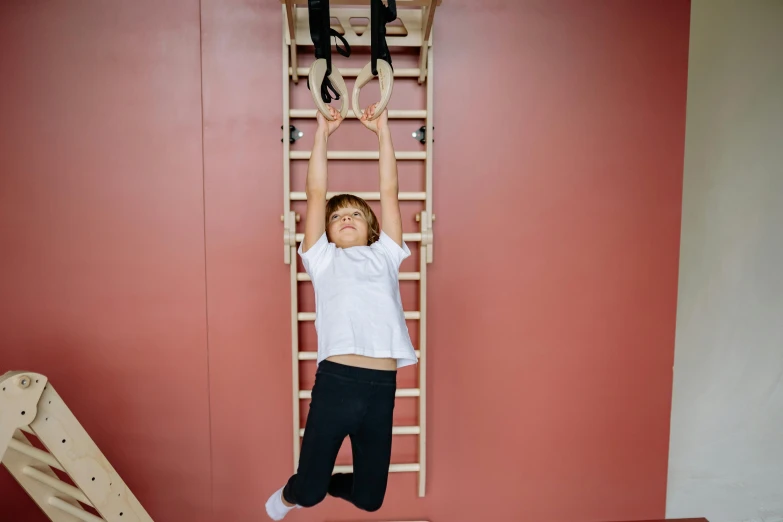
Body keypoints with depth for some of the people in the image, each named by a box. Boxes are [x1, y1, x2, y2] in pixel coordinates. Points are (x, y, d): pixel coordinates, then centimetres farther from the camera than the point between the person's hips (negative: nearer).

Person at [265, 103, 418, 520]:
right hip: (335, 380, -2)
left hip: (382, 386, 3)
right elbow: (316, 194, 10)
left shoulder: (385, 255, 18)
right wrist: (322, 133, 10)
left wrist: (382, 131, 16)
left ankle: (331, 484, 47)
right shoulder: (323, 259, 13)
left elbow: (389, 192, 16)